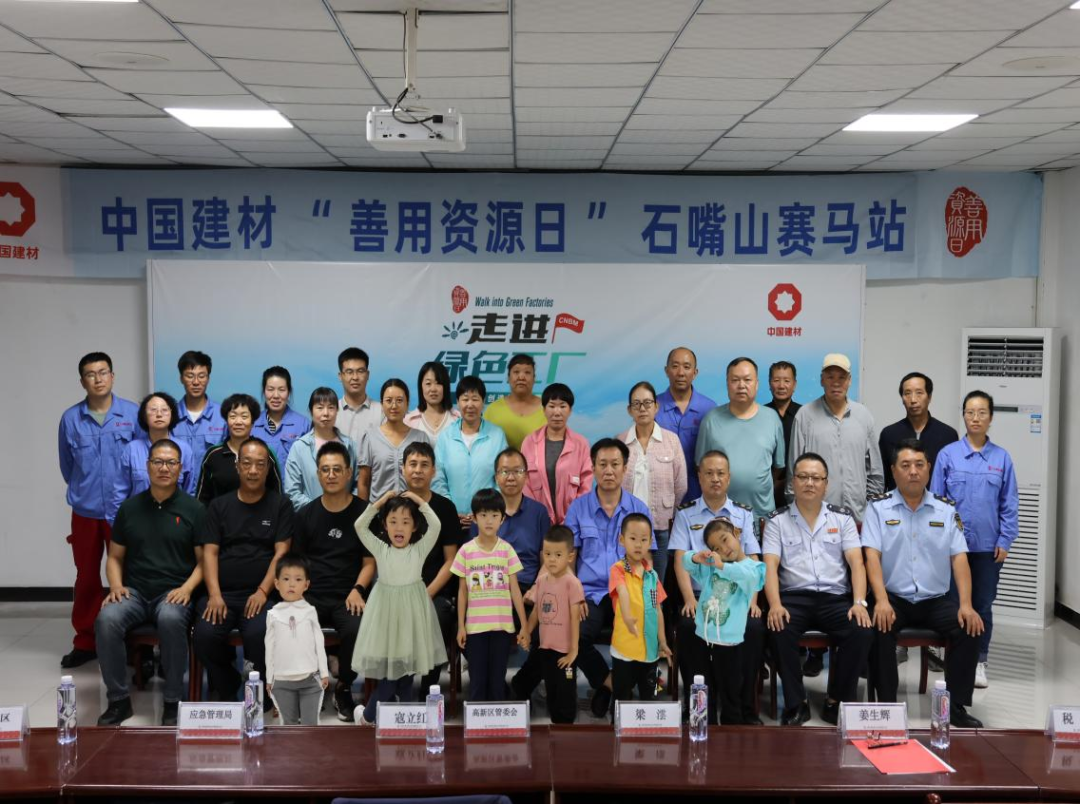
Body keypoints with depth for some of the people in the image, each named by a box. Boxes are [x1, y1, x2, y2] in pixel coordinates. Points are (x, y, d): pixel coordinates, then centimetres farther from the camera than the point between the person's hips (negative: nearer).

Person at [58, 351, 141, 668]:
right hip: (85, 511, 2)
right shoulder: (70, 419, -1)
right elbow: (66, 466, 12)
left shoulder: (133, 414, -5)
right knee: (86, 577, 12)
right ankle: (85, 642, 23)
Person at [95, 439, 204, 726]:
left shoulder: (193, 508, 5)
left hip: (174, 593, -3)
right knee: (106, 620, -29)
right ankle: (119, 700, -12)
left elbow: (204, 559, 3)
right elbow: (115, 556, 17)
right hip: (134, 592, 3)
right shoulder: (130, 508, 14)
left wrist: (186, 588, -13)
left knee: (171, 619, -37)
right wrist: (116, 585, -1)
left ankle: (173, 703, -21)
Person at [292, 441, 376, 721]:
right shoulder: (305, 515, 14)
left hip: (348, 596, -2)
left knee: (357, 630, -32)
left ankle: (344, 688, -2)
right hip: (311, 594, 2)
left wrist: (357, 590, -11)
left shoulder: (364, 512, 7)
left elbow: (370, 561, 7)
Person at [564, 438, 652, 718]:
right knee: (573, 637, -30)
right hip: (590, 592, 0)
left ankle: (611, 684, -2)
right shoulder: (578, 508, 7)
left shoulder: (639, 509, 8)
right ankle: (609, 682, 1)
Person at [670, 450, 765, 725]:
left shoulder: (743, 514, 15)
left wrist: (752, 600, -7)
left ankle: (746, 710, -17)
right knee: (688, 627, -33)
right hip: (699, 594, -1)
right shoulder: (686, 514, 11)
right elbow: (680, 559, 2)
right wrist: (689, 599, -13)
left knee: (754, 627, -30)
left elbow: (752, 560, 8)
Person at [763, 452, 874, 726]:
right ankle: (796, 704, -15)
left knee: (863, 632, -27)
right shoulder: (777, 520, 9)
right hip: (794, 596, -1)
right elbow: (770, 566, -1)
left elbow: (856, 563, 5)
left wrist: (859, 602, -12)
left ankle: (837, 701, -7)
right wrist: (775, 605, -19)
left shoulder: (843, 518, 14)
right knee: (779, 631, -33)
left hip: (835, 597, 1)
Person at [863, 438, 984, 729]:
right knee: (879, 627, -31)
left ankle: (956, 706, -9)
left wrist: (966, 604, -13)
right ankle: (886, 703, -17)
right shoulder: (878, 507, 2)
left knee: (969, 627, -22)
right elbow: (872, 555, -8)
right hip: (894, 598, -2)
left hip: (936, 599, 2)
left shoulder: (947, 509, 8)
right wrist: (881, 601, -23)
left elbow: (959, 558, 1)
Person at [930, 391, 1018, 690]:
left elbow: (1009, 504, 3)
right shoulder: (947, 454, -4)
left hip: (988, 547, 1)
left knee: (983, 606, 10)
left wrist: (1005, 541, -2)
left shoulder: (1002, 458, 0)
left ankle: (979, 662, 21)